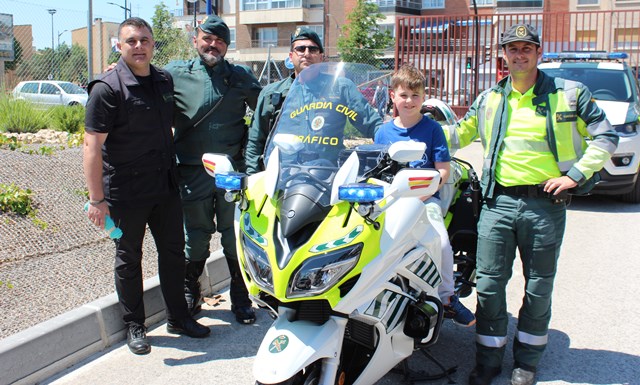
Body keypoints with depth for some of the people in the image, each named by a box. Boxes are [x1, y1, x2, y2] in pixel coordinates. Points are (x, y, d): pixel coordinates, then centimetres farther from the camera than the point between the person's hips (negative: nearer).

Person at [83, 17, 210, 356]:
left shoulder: (165, 81, 6)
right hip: (126, 193, -6)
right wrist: (97, 199, -21)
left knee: (173, 251, 14)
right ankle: (134, 326, 24)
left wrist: (175, 172, 20)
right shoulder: (107, 88, -13)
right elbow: (92, 145, -17)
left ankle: (177, 317, 30)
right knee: (129, 259, 8)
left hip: (165, 188, 6)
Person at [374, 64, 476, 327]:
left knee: (442, 242, -24)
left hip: (425, 197, -2)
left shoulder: (432, 128, 6)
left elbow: (444, 169, 2)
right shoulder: (384, 132, 13)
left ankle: (447, 298, -6)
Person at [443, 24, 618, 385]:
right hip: (499, 202, 2)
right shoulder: (489, 99, 12)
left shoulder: (569, 93, 2)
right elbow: (460, 135, 22)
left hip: (545, 204, -2)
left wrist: (575, 174, -6)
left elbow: (606, 137, 4)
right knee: (489, 283, 2)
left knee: (539, 287, 9)